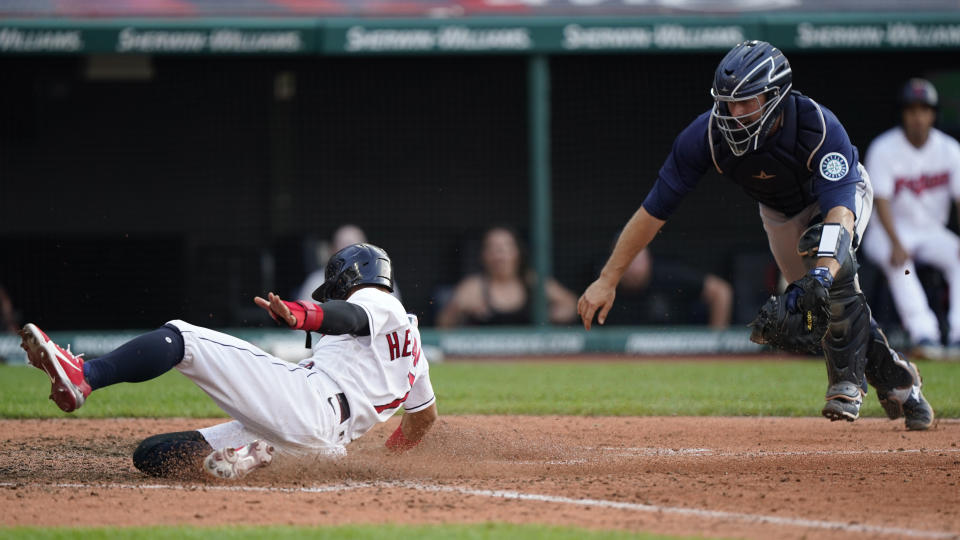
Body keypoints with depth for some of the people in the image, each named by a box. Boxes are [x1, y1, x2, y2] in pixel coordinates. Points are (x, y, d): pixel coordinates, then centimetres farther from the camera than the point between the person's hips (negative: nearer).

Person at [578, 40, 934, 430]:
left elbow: (840, 211, -52)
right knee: (815, 305, 3)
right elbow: (654, 211, -28)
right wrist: (607, 280, -29)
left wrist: (822, 274, -69)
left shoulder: (820, 128, -42)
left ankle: (848, 378, -21)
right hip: (779, 212, 4)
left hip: (841, 190, -4)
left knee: (831, 256, -34)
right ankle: (895, 380, 27)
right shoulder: (707, 135, -33)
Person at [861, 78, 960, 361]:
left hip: (931, 232, 3)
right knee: (898, 263, -35)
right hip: (888, 232, -3)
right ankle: (924, 334, -43)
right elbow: (881, 200, -19)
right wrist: (895, 244, -35)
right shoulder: (884, 149, -11)